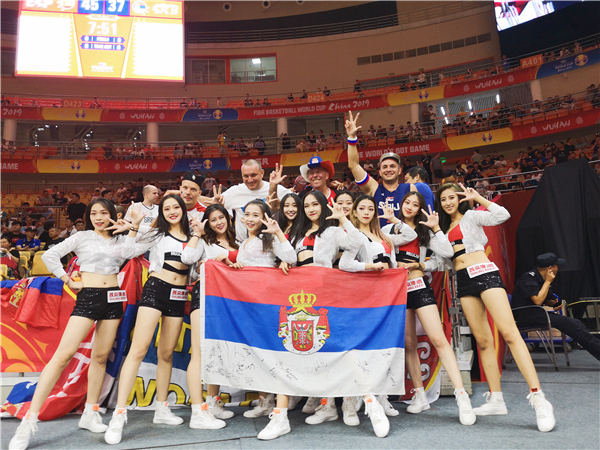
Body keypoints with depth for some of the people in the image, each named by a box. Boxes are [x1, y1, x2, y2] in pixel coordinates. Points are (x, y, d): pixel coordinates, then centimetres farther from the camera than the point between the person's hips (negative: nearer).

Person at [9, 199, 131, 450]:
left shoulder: (120, 240, 11)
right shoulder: (82, 237, 2)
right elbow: (50, 256, -3)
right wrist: (70, 282, -4)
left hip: (113, 298, 4)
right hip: (88, 297, -3)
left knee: (100, 357, 7)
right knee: (64, 355, -13)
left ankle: (90, 414, 18)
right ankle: (30, 419, -8)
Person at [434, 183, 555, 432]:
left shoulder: (470, 216, 6)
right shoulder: (445, 227, 22)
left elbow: (502, 215, -10)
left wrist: (477, 198, -7)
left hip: (483, 272, -6)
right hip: (464, 281, 6)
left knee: (508, 331, -19)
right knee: (482, 340, 4)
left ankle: (538, 397, -21)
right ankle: (496, 399, 8)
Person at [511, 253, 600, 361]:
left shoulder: (542, 279, 13)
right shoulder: (529, 278, -14)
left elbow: (546, 301, 25)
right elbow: (537, 301, -24)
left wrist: (553, 303, 1)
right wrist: (548, 282, -16)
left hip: (537, 313, 9)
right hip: (526, 316, -9)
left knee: (575, 323, -9)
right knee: (564, 322, -24)